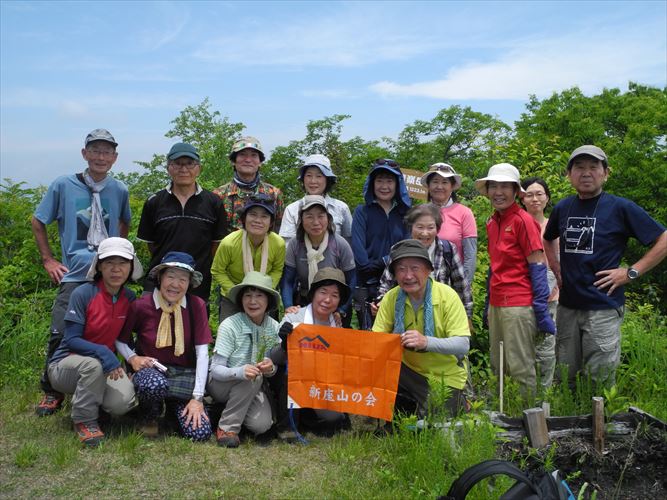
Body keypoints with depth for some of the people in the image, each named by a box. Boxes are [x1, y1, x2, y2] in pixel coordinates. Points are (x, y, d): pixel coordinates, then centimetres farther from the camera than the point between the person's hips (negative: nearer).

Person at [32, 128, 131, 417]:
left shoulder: (119, 190, 7)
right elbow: (38, 222, 10)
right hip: (74, 274, -2)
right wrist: (48, 260, 5)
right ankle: (51, 392, 13)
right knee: (61, 334, -7)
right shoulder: (63, 186, 0)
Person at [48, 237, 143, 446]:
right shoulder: (83, 294, -18)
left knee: (122, 403, -24)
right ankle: (84, 420, -13)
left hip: (106, 366, 4)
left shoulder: (129, 298, -3)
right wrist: (102, 353, -35)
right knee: (93, 364, -38)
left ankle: (85, 395, 11)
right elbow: (71, 339, -19)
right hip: (66, 365, -4)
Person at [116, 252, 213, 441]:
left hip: (184, 374, 1)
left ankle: (174, 407, 17)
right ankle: (149, 418, -2)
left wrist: (197, 398, -14)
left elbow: (202, 352, -9)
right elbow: (119, 339, 8)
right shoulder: (141, 306, -7)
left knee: (200, 433, -18)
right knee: (155, 384, -39)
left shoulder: (196, 306, -6)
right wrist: (132, 358, -14)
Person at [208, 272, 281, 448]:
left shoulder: (274, 327, -7)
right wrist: (240, 372, -42)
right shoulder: (229, 325, -19)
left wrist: (271, 369, -29)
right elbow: (215, 369, -21)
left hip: (253, 389, 4)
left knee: (261, 424, -23)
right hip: (221, 385, -4)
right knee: (253, 377, -34)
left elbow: (276, 366, -3)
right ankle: (227, 427, -17)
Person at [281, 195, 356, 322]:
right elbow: (287, 280, -7)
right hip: (303, 306, 1)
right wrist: (288, 306, -21)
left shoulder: (341, 245, -13)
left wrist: (341, 311, -17)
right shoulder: (294, 245, -8)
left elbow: (351, 282, -9)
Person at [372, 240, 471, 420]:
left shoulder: (447, 296, -17)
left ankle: (459, 403, 19)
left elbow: (463, 345, -23)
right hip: (408, 371, 3)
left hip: (445, 377, -2)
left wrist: (426, 342, -40)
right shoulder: (391, 298, -8)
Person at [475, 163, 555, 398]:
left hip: (518, 305, -8)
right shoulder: (492, 222, 12)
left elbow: (538, 266, -11)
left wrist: (541, 310, -15)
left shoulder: (523, 220, -9)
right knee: (497, 369, 14)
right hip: (496, 304, 8)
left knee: (521, 369, -2)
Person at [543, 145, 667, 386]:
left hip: (603, 307, -5)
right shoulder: (562, 208, 6)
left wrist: (631, 272, -11)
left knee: (601, 383, 3)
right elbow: (548, 239, 27)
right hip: (567, 305, 5)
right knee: (565, 378, 15)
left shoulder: (620, 208, -8)